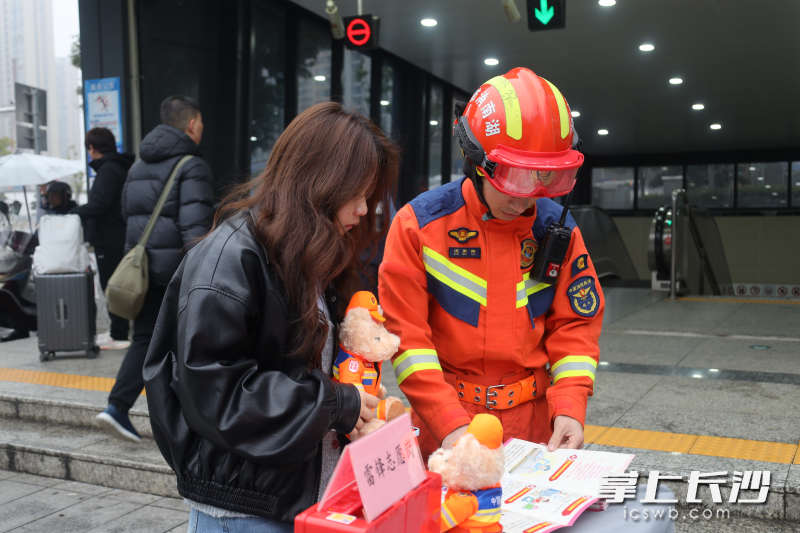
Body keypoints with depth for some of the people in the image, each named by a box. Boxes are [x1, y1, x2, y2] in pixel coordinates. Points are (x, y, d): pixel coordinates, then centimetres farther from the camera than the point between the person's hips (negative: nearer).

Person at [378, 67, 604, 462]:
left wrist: (569, 407, -10)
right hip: (441, 418, -2)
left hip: (533, 416, 3)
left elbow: (574, 324, 4)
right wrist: (450, 424, -21)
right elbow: (405, 334, -14)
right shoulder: (420, 225, -11)